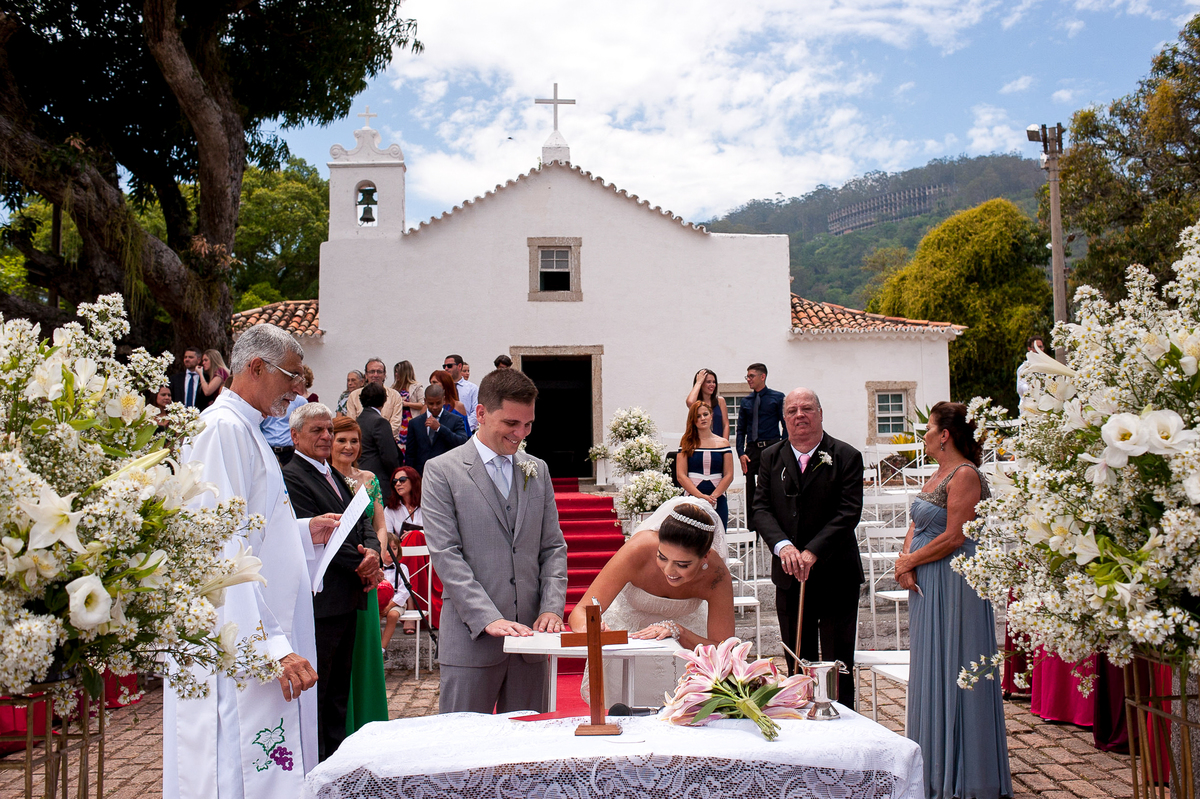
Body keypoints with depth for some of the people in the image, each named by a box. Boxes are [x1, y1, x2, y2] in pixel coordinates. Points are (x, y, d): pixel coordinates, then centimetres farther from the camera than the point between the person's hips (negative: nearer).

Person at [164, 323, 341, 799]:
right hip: (237, 648, -10)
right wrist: (273, 646, -25)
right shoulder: (223, 428, -13)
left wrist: (304, 533, 14)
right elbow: (224, 550, -22)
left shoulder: (245, 430, 19)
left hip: (261, 641, 10)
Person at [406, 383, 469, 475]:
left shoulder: (456, 420, 4)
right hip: (421, 477, 2)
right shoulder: (415, 423, 11)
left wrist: (439, 428, -15)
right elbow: (410, 455, 12)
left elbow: (463, 443, -11)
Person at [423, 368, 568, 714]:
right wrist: (488, 619, -18)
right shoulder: (442, 471, -2)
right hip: (471, 638, -4)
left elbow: (553, 547, 13)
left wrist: (552, 608, -3)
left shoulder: (538, 470, 13)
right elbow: (446, 555, -10)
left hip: (530, 634, 4)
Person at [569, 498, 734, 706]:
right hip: (625, 630, -1)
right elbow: (580, 613, -34)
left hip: (686, 634, 1)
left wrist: (677, 631, -43)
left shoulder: (716, 576, -32)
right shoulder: (639, 550, -36)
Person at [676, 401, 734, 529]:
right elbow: (680, 475, -1)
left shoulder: (723, 443, 10)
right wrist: (701, 496, -12)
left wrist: (713, 496, -9)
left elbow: (729, 475, 5)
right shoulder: (687, 443, 6)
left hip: (718, 501, 1)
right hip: (692, 499, -1)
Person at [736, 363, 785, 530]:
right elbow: (741, 429, 11)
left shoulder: (777, 397, 3)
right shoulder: (745, 401, 12)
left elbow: (786, 425, 0)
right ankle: (751, 528, 12)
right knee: (751, 491, 5)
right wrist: (741, 453, -1)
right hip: (752, 449, 3)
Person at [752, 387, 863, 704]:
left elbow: (849, 512, -12)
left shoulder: (846, 457, -4)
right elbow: (762, 508, -1)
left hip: (835, 574, -3)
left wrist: (813, 552, -21)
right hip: (789, 575, 3)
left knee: (838, 662, 5)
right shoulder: (771, 457, 7)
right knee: (797, 662, 12)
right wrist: (782, 545, -19)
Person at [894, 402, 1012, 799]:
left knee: (950, 671, -1)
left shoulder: (964, 474, -15)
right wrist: (905, 560, -4)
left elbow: (953, 536, -20)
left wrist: (910, 561, -11)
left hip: (953, 583, -9)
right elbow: (917, 524, 13)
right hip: (926, 585, 10)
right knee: (929, 671, 15)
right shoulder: (939, 474, 14)